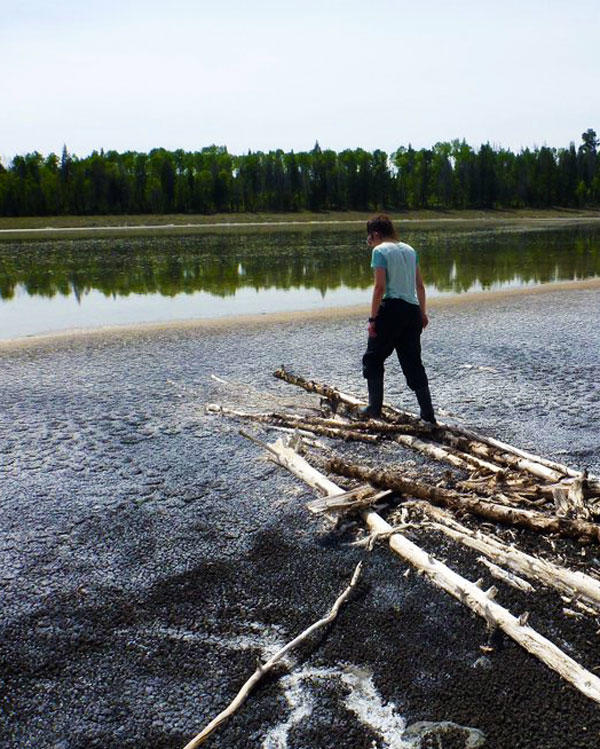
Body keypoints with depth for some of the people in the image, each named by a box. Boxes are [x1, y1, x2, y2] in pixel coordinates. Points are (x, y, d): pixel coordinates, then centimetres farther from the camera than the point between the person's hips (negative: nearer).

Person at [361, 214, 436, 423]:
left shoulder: (380, 251, -5)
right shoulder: (409, 249, 15)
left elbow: (380, 287, -14)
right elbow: (420, 285, 16)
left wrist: (373, 318, -12)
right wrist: (423, 313, 22)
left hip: (392, 308, -7)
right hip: (413, 310, 7)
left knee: (373, 359, 8)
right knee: (413, 363, 10)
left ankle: (375, 407, 6)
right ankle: (428, 415, 9)